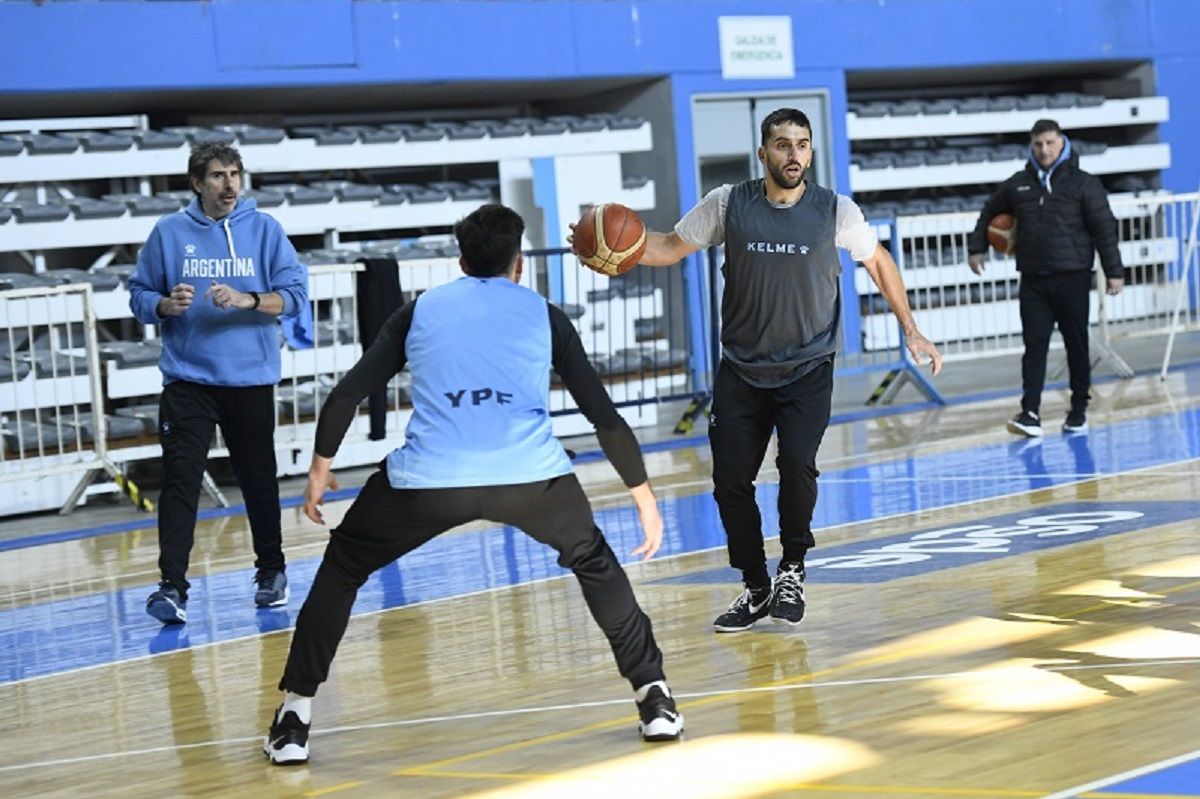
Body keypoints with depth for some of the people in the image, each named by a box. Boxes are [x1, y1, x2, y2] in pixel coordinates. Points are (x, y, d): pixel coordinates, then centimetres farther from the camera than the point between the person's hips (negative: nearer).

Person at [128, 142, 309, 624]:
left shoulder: (265, 230, 2)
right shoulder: (169, 233, 3)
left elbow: (295, 295, -4)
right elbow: (139, 296, 7)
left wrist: (248, 300, -20)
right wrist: (166, 305, -14)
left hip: (251, 379, 1)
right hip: (186, 380, -1)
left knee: (258, 479, 11)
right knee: (180, 481, -9)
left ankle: (271, 571, 28)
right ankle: (172, 585, -11)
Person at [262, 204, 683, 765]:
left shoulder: (420, 310, 22)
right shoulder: (543, 314, 21)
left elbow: (346, 395, 18)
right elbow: (604, 414, 18)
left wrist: (321, 466, 31)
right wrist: (644, 496, 26)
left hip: (426, 480, 0)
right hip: (530, 475, 0)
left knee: (341, 568, 24)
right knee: (594, 563, 29)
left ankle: (294, 720, 17)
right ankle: (653, 699, 24)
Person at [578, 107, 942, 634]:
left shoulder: (836, 211, -5)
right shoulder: (728, 204, -5)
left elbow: (877, 262, 10)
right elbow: (673, 247, 5)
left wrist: (910, 331, 7)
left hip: (807, 370, -2)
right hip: (741, 369, 2)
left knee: (797, 465, -21)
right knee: (730, 481, -1)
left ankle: (792, 571, 3)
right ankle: (756, 589, 19)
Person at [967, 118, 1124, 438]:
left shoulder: (1083, 183, -2)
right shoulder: (1017, 184, 9)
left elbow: (1105, 229, -3)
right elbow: (989, 213, 25)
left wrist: (1114, 272, -7)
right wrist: (976, 248, 20)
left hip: (1072, 279, -2)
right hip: (1032, 281, 2)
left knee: (1077, 345, 4)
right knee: (1034, 345, -5)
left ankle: (1078, 412, 14)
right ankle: (1030, 415, -11)